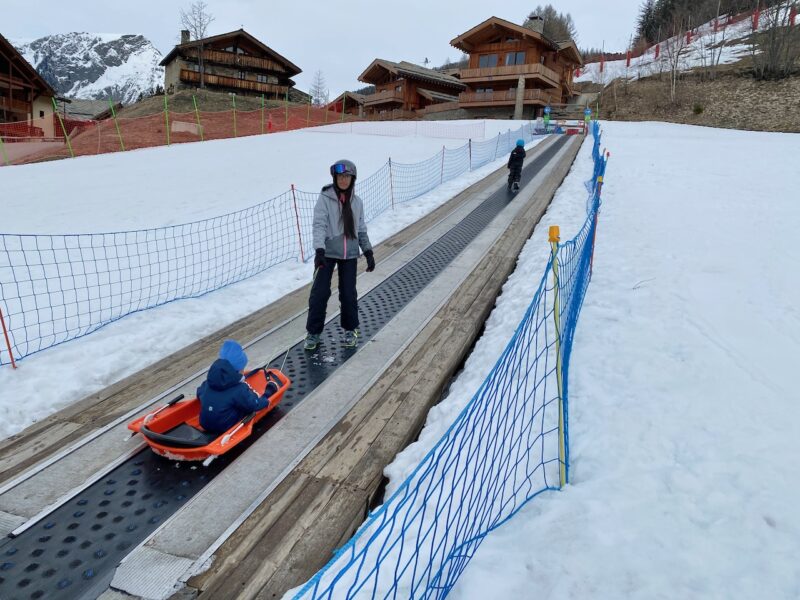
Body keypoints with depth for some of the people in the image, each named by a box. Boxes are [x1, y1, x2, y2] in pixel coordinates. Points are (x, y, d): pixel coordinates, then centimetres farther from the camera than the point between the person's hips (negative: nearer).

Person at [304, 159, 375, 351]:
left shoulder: (356, 202, 6)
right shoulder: (325, 198, -7)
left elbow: (361, 229, 13)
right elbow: (319, 225, -16)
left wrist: (368, 251, 7)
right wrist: (319, 249, -30)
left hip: (349, 254, 3)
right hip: (328, 253, -3)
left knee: (349, 293, 8)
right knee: (320, 292, -3)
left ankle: (350, 329, 27)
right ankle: (313, 332, 12)